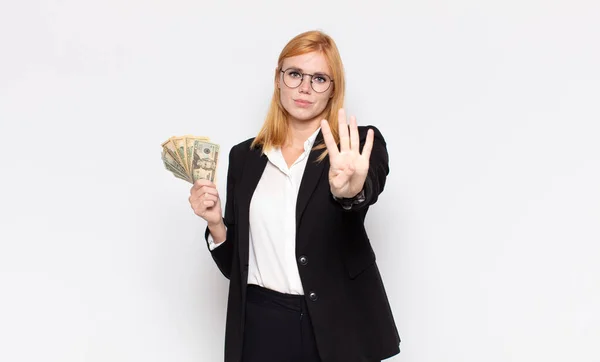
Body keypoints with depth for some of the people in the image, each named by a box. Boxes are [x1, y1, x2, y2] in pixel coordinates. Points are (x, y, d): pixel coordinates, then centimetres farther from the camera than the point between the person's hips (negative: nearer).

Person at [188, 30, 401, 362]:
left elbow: (369, 188, -27)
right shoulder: (245, 157, 5)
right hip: (261, 326, 2)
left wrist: (350, 190, -47)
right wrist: (215, 223, -10)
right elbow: (234, 264, 9)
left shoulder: (359, 146, -3)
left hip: (338, 327, -2)